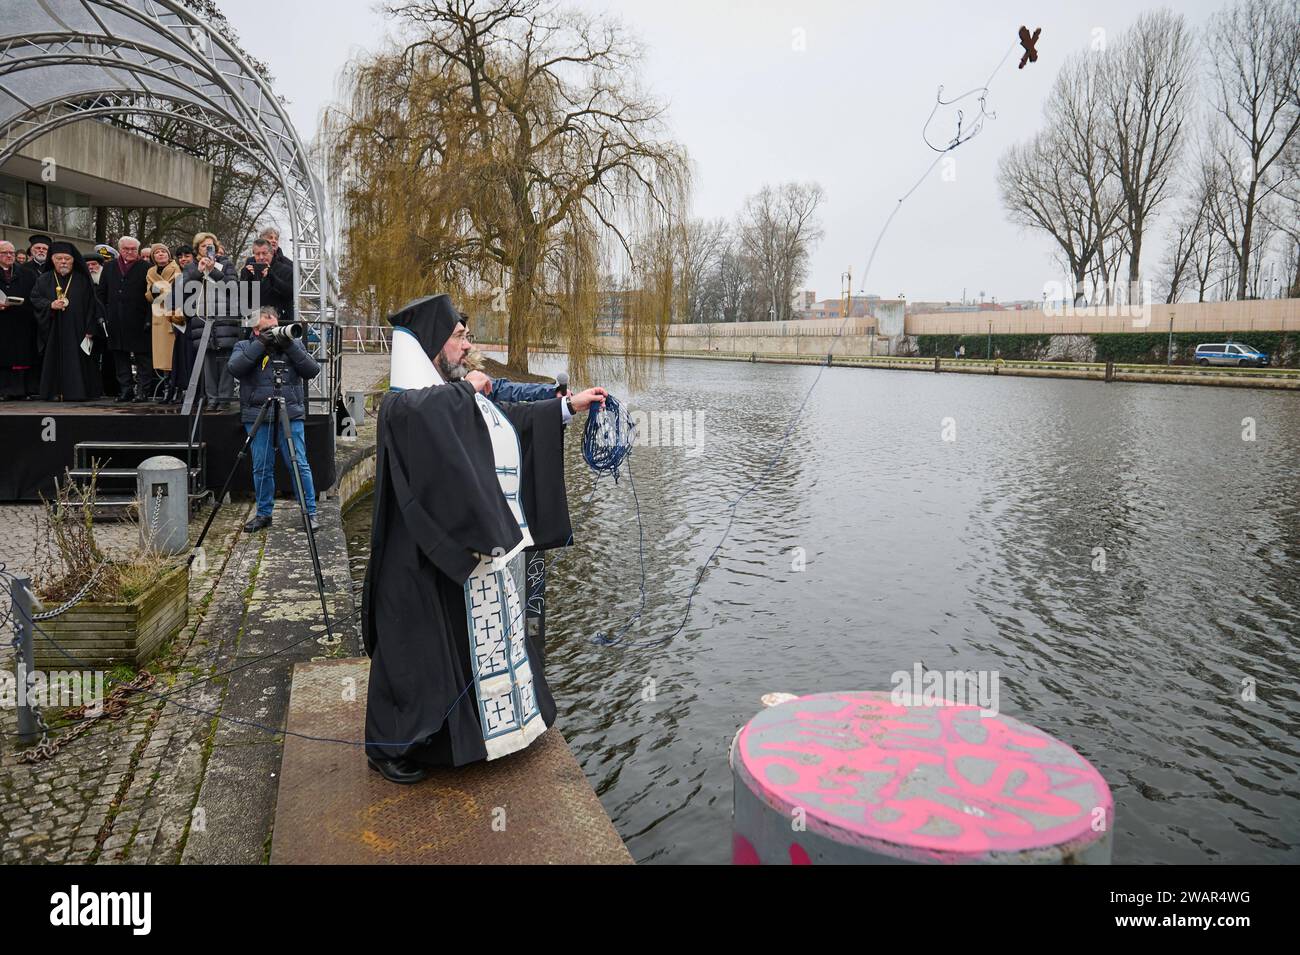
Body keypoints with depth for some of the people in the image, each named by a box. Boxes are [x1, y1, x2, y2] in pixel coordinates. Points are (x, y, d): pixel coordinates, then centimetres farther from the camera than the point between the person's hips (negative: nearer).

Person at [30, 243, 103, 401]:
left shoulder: (83, 280, 4)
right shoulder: (44, 280, 10)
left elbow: (91, 305, 0)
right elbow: (35, 299, 6)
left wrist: (89, 329, -7)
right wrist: (50, 305, -15)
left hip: (77, 331, -2)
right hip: (54, 333, 2)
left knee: (77, 362, -3)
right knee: (56, 361, 1)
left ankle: (78, 391, 2)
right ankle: (56, 392, 5)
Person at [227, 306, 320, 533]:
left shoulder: (292, 345, 11)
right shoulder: (245, 347, 10)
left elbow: (312, 371, -1)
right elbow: (235, 368, -10)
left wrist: (290, 346, -10)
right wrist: (259, 344, -13)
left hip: (291, 416, -1)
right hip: (257, 418, 1)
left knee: (300, 466, -4)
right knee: (261, 468, 6)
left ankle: (310, 513, 4)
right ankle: (263, 514, 18)